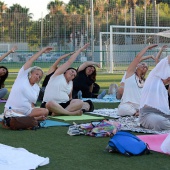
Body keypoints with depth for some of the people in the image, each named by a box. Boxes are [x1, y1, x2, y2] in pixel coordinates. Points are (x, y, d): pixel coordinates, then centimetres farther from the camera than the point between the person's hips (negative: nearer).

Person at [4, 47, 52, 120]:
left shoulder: (37, 88, 15)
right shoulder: (22, 76, 4)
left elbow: (32, 103, 13)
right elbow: (30, 60, 0)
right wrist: (42, 51, 4)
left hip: (27, 111, 5)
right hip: (13, 110, -5)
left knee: (45, 111, -20)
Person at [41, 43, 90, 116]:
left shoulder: (71, 83, 24)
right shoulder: (58, 75, 6)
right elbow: (69, 62, 3)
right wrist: (80, 50, 6)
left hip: (64, 104, 6)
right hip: (49, 104, -6)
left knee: (80, 102, -20)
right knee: (51, 104, -42)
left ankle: (58, 113, -34)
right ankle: (71, 113, -35)